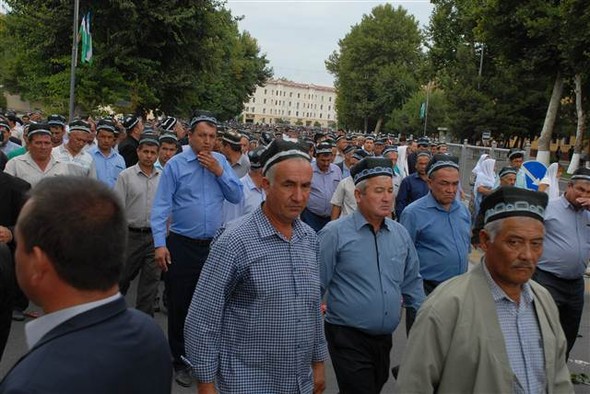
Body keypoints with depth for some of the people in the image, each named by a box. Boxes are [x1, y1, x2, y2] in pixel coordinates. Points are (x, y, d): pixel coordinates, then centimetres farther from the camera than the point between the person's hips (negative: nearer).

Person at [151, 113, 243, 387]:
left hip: (214, 244, 3)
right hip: (182, 245, -3)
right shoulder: (175, 164, -6)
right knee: (179, 305, 8)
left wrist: (218, 171, -10)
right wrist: (160, 244, -14)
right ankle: (180, 361, 25)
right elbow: (161, 206, -8)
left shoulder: (220, 161, 5)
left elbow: (237, 197, 1)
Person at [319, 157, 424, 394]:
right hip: (348, 338, -6)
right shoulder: (335, 233, -12)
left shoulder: (401, 234, 5)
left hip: (385, 338, 6)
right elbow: (316, 286, -8)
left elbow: (412, 283, 16)